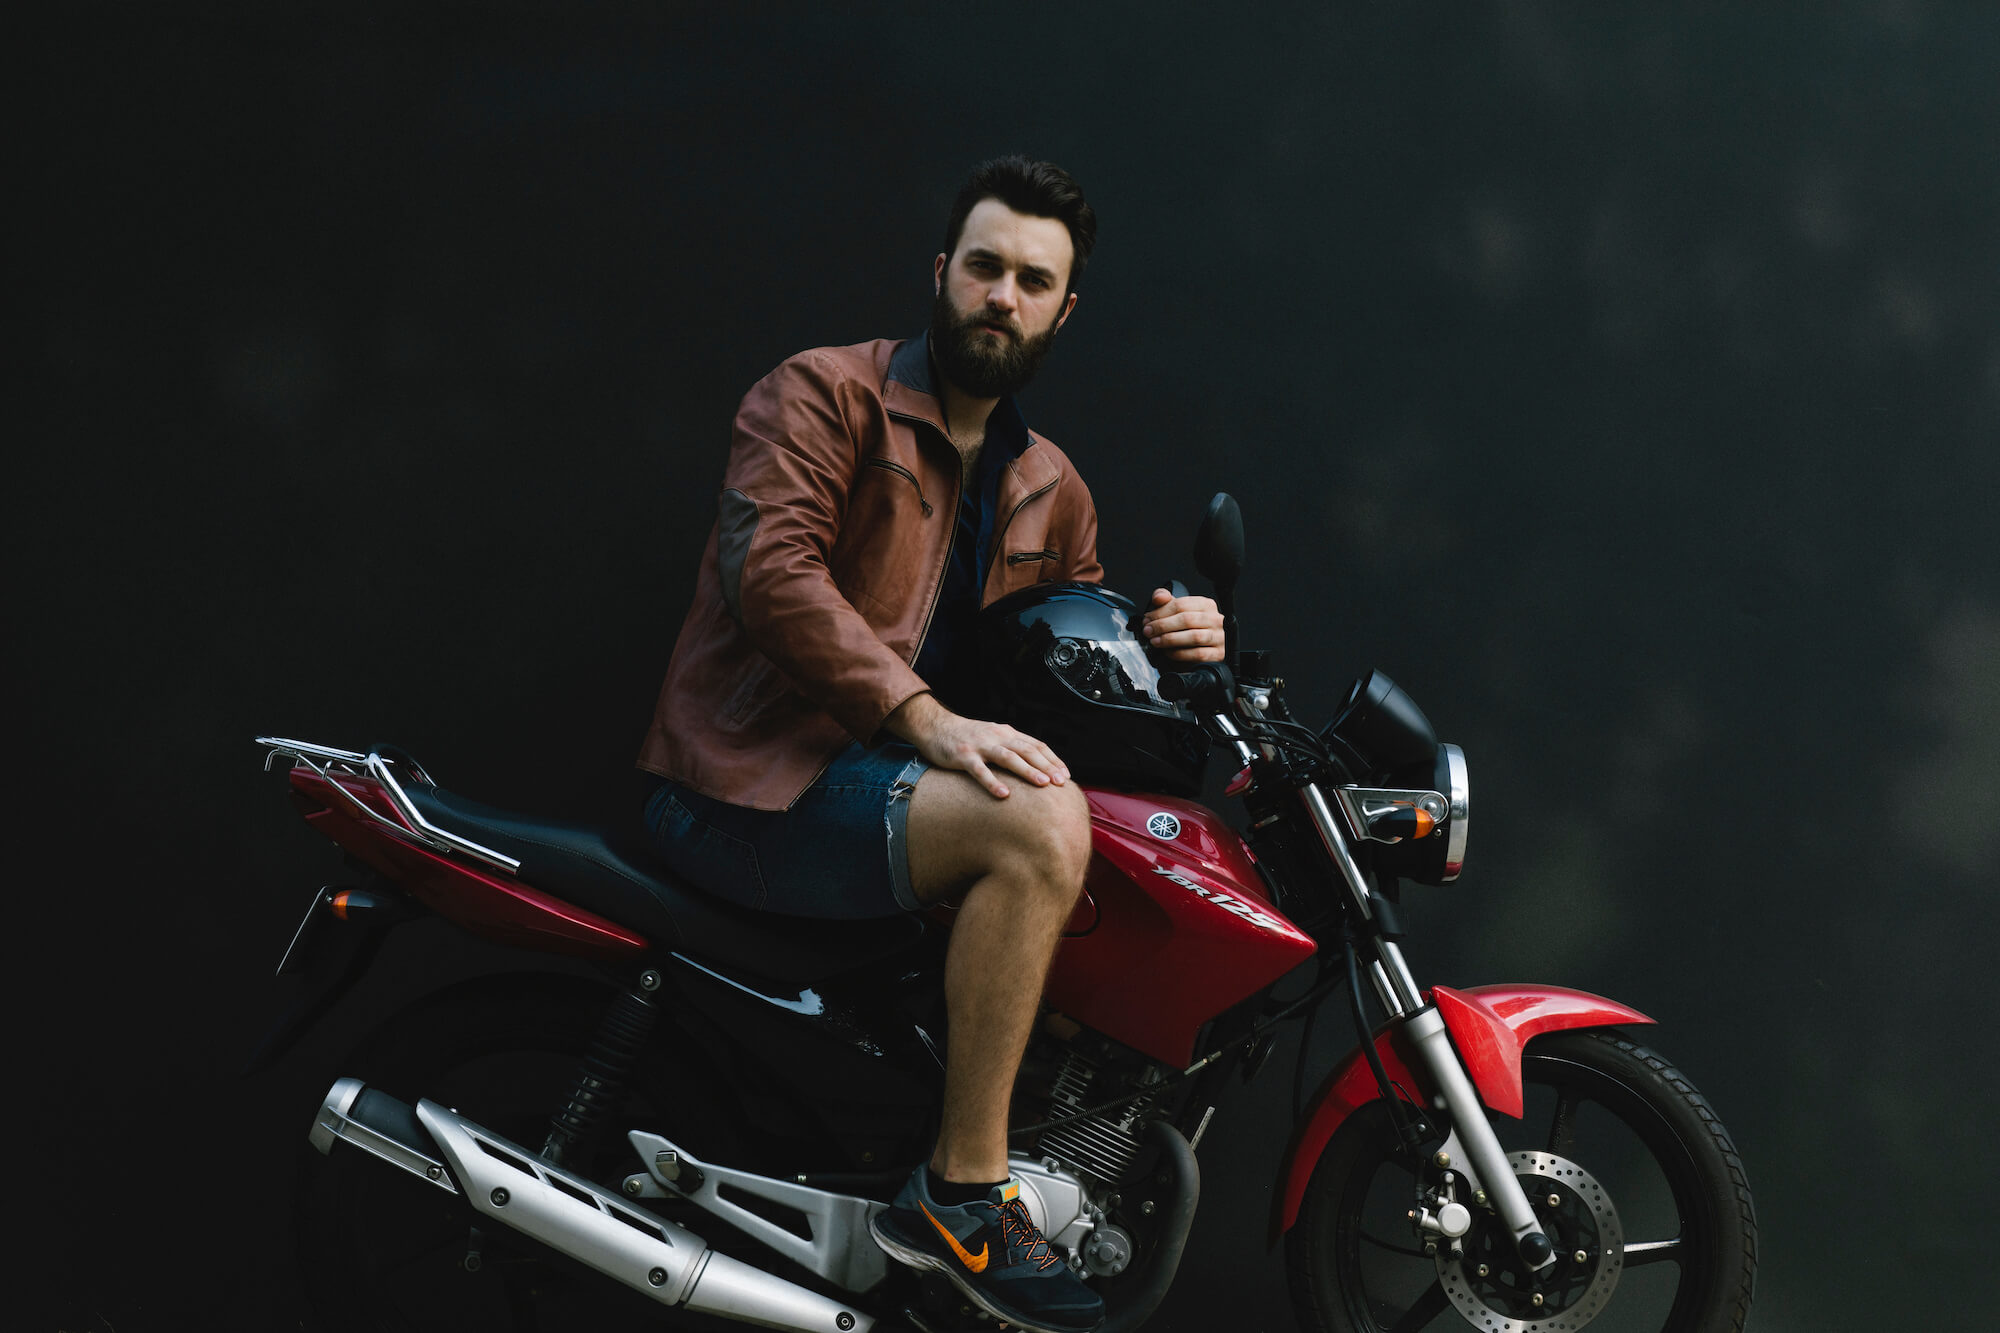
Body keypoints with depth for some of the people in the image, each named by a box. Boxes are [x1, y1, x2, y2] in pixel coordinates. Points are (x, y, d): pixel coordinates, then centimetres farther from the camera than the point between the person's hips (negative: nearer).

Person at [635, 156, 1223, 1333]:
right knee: (1038, 826, -31)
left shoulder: (1051, 488, 18)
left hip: (889, 782, 8)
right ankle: (962, 1193, -23)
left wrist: (1168, 642, -3)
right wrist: (929, 721, -29)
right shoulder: (826, 393, -4)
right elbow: (769, 566, -20)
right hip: (756, 784, -8)